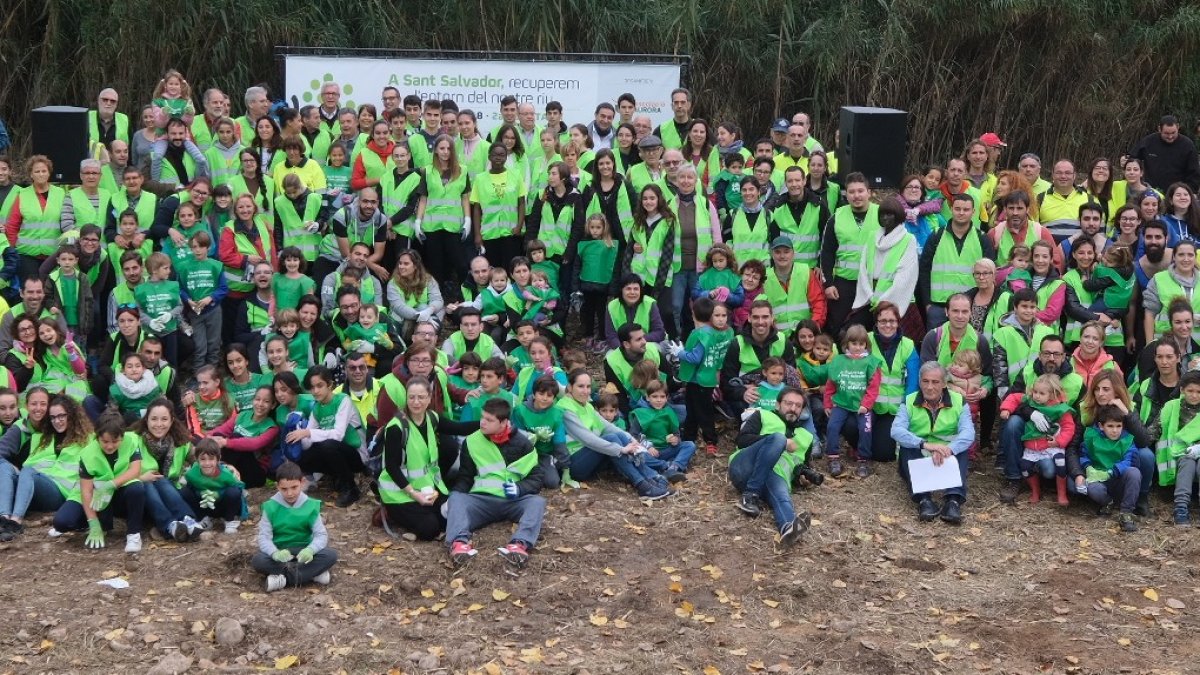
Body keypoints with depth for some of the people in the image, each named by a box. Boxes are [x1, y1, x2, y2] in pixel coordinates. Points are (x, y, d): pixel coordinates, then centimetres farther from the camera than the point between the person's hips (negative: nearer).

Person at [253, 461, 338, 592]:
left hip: (303, 552, 1)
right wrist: (275, 553, -36)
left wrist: (310, 550, -33)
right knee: (257, 561, -31)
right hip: (279, 552, -1)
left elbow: (321, 535, -10)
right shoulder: (271, 507, -7)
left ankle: (284, 578, -29)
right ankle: (313, 573, -29)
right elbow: (264, 537, -13)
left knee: (331, 555, -26)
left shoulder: (310, 506, -5)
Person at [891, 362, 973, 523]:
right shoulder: (909, 401, -3)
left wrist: (947, 450, -39)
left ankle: (954, 499, -42)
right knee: (906, 448, -28)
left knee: (961, 447, -26)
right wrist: (924, 444, -37)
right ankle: (923, 499, -42)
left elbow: (968, 432, -19)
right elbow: (896, 430, -20)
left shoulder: (958, 401, -3)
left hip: (948, 460, 0)